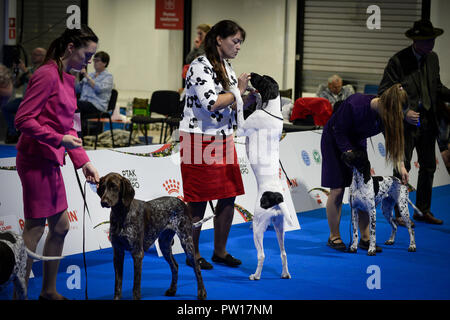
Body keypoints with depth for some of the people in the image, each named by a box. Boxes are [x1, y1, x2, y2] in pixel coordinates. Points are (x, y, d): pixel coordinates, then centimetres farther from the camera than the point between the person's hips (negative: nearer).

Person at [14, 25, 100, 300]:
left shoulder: (68, 79, 14)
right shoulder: (47, 75, -14)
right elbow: (23, 119, -18)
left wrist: (83, 162, 12)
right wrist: (60, 140, -21)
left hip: (50, 162, 9)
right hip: (36, 160, -9)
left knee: (60, 227, 14)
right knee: (35, 231, -4)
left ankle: (49, 291, 25)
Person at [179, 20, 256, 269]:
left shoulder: (226, 68, 14)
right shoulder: (200, 66, -13)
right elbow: (211, 103, -24)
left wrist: (252, 96, 3)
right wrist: (238, 91, -11)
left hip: (223, 140, 8)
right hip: (199, 141, -8)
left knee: (228, 198, 7)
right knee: (198, 201, -1)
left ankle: (220, 251, 18)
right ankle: (193, 254, 10)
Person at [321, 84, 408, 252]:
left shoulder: (388, 113, -18)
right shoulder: (354, 105, -35)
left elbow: (393, 139, -8)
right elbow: (339, 131, -24)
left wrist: (401, 166, -15)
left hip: (356, 142, 5)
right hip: (334, 141, -5)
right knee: (337, 189, -8)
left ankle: (365, 238, 2)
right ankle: (334, 237, 4)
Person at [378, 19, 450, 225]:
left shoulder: (432, 58, 7)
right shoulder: (398, 61, -13)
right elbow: (384, 92, -12)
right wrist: (404, 112, -21)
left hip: (427, 123, 7)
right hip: (406, 124, -6)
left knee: (428, 167, 12)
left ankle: (423, 211, 25)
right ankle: (398, 214, 10)